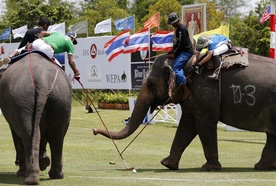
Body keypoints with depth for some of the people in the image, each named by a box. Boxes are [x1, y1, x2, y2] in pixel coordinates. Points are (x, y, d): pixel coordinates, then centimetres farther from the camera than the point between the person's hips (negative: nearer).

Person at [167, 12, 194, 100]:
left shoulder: (182, 29, -16)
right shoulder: (178, 29, 17)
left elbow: (182, 44, -20)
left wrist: (174, 54, -15)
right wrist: (172, 50, 14)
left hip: (187, 52, -11)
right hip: (183, 51, 11)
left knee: (175, 68, -22)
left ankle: (186, 89, -24)